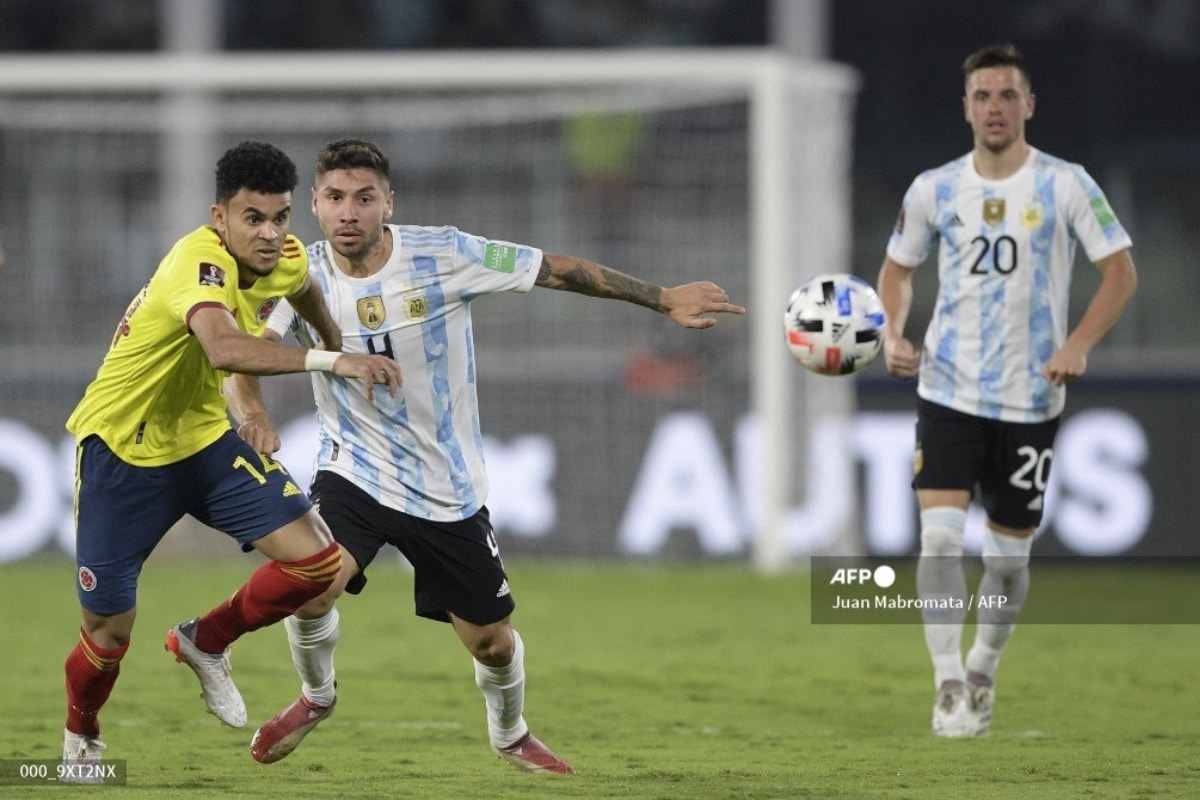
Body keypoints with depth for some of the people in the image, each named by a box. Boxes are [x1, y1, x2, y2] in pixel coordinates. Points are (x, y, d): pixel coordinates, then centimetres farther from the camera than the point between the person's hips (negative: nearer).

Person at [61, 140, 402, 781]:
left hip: (204, 439, 7)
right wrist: (328, 362, -59)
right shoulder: (199, 264, -31)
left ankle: (205, 642, 16)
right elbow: (224, 348, -53)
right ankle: (80, 739, 33)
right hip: (122, 451, -6)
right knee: (108, 629, 1)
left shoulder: (284, 258, -7)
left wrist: (338, 346, 35)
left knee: (315, 561, -10)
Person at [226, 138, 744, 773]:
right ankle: (316, 696, 6)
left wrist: (661, 299, -8)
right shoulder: (303, 276, -11)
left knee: (492, 642, 8)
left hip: (448, 492, 0)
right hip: (354, 474, 0)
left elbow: (557, 270, -10)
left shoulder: (443, 255, -17)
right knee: (310, 584, -27)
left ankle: (510, 735, 43)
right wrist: (251, 411, -30)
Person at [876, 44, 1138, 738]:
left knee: (1010, 550, 8)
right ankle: (949, 686, -12)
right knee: (940, 533, -16)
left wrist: (1079, 345, -17)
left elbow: (1121, 271, -4)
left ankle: (983, 673, 30)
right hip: (949, 389, 1)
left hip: (1031, 397, -1)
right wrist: (894, 334, -3)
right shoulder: (934, 190, 2)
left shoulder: (1066, 185, -5)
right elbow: (898, 268, 16)